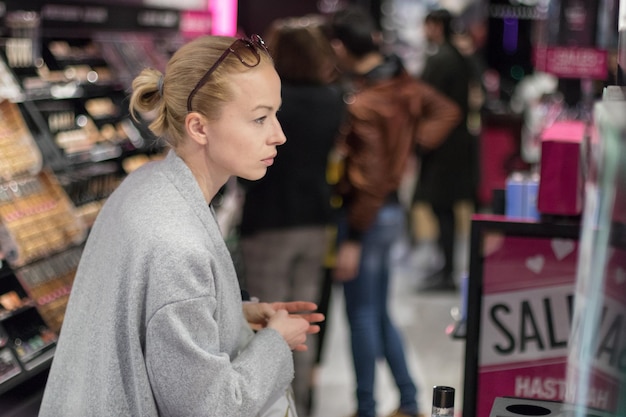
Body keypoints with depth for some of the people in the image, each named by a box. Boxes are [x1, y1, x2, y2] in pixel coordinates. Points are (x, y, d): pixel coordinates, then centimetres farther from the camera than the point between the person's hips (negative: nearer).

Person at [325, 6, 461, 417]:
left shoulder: (361, 104, -22)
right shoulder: (403, 83, 3)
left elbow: (369, 179, -22)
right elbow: (446, 110, 18)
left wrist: (352, 240, -17)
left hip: (369, 213, -9)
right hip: (392, 210, 9)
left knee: (362, 316, 3)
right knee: (379, 313, 18)